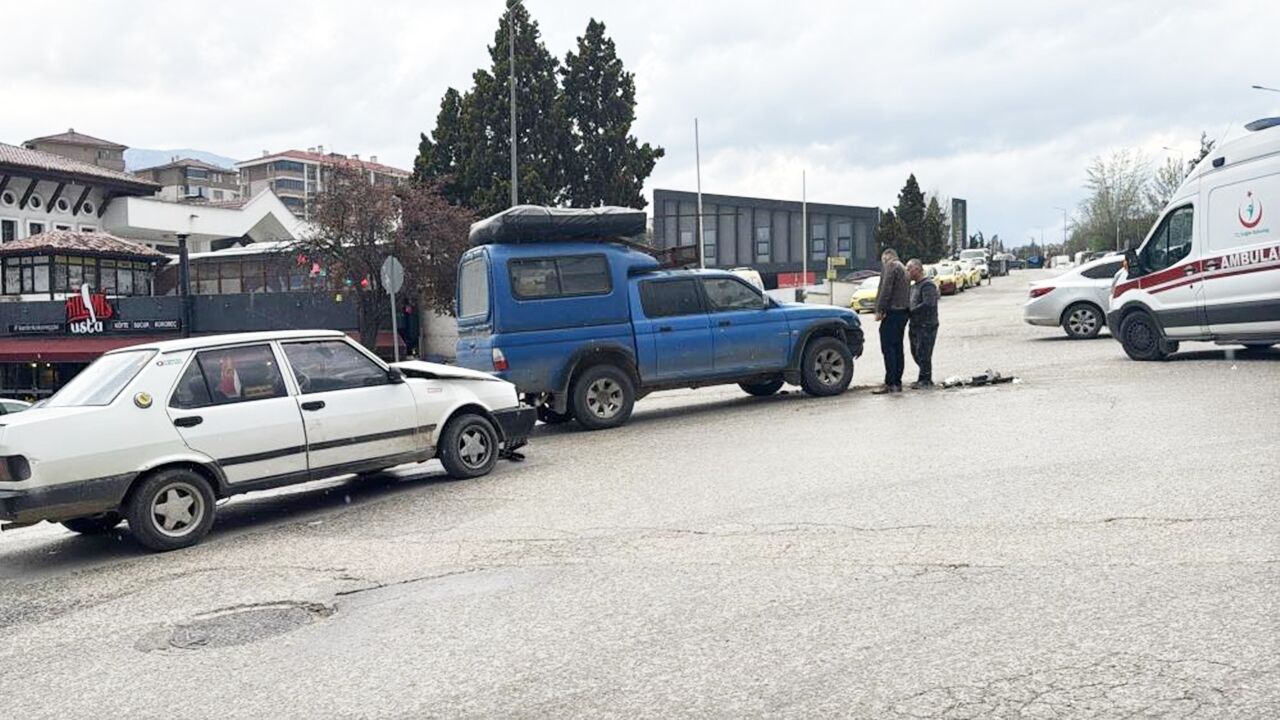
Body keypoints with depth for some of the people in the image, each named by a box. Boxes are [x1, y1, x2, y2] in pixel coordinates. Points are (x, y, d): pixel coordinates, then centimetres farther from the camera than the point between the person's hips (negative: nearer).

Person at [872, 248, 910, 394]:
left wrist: (879, 310, -16)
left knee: (888, 348, -10)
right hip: (903, 312, 10)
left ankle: (890, 383, -13)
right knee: (897, 348, 11)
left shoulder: (891, 266, -6)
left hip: (892, 312, -10)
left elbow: (886, 289, -17)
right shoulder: (903, 269, 24)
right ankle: (897, 382, 13)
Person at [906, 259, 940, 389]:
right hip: (916, 325, 10)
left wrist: (911, 311, -18)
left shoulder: (927, 285, -13)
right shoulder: (915, 285, 19)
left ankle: (925, 381, 1)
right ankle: (925, 379, 22)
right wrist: (907, 308, 2)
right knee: (916, 353, 13)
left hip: (926, 326, -10)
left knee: (923, 354, -7)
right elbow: (911, 304, 23)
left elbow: (928, 304, -24)